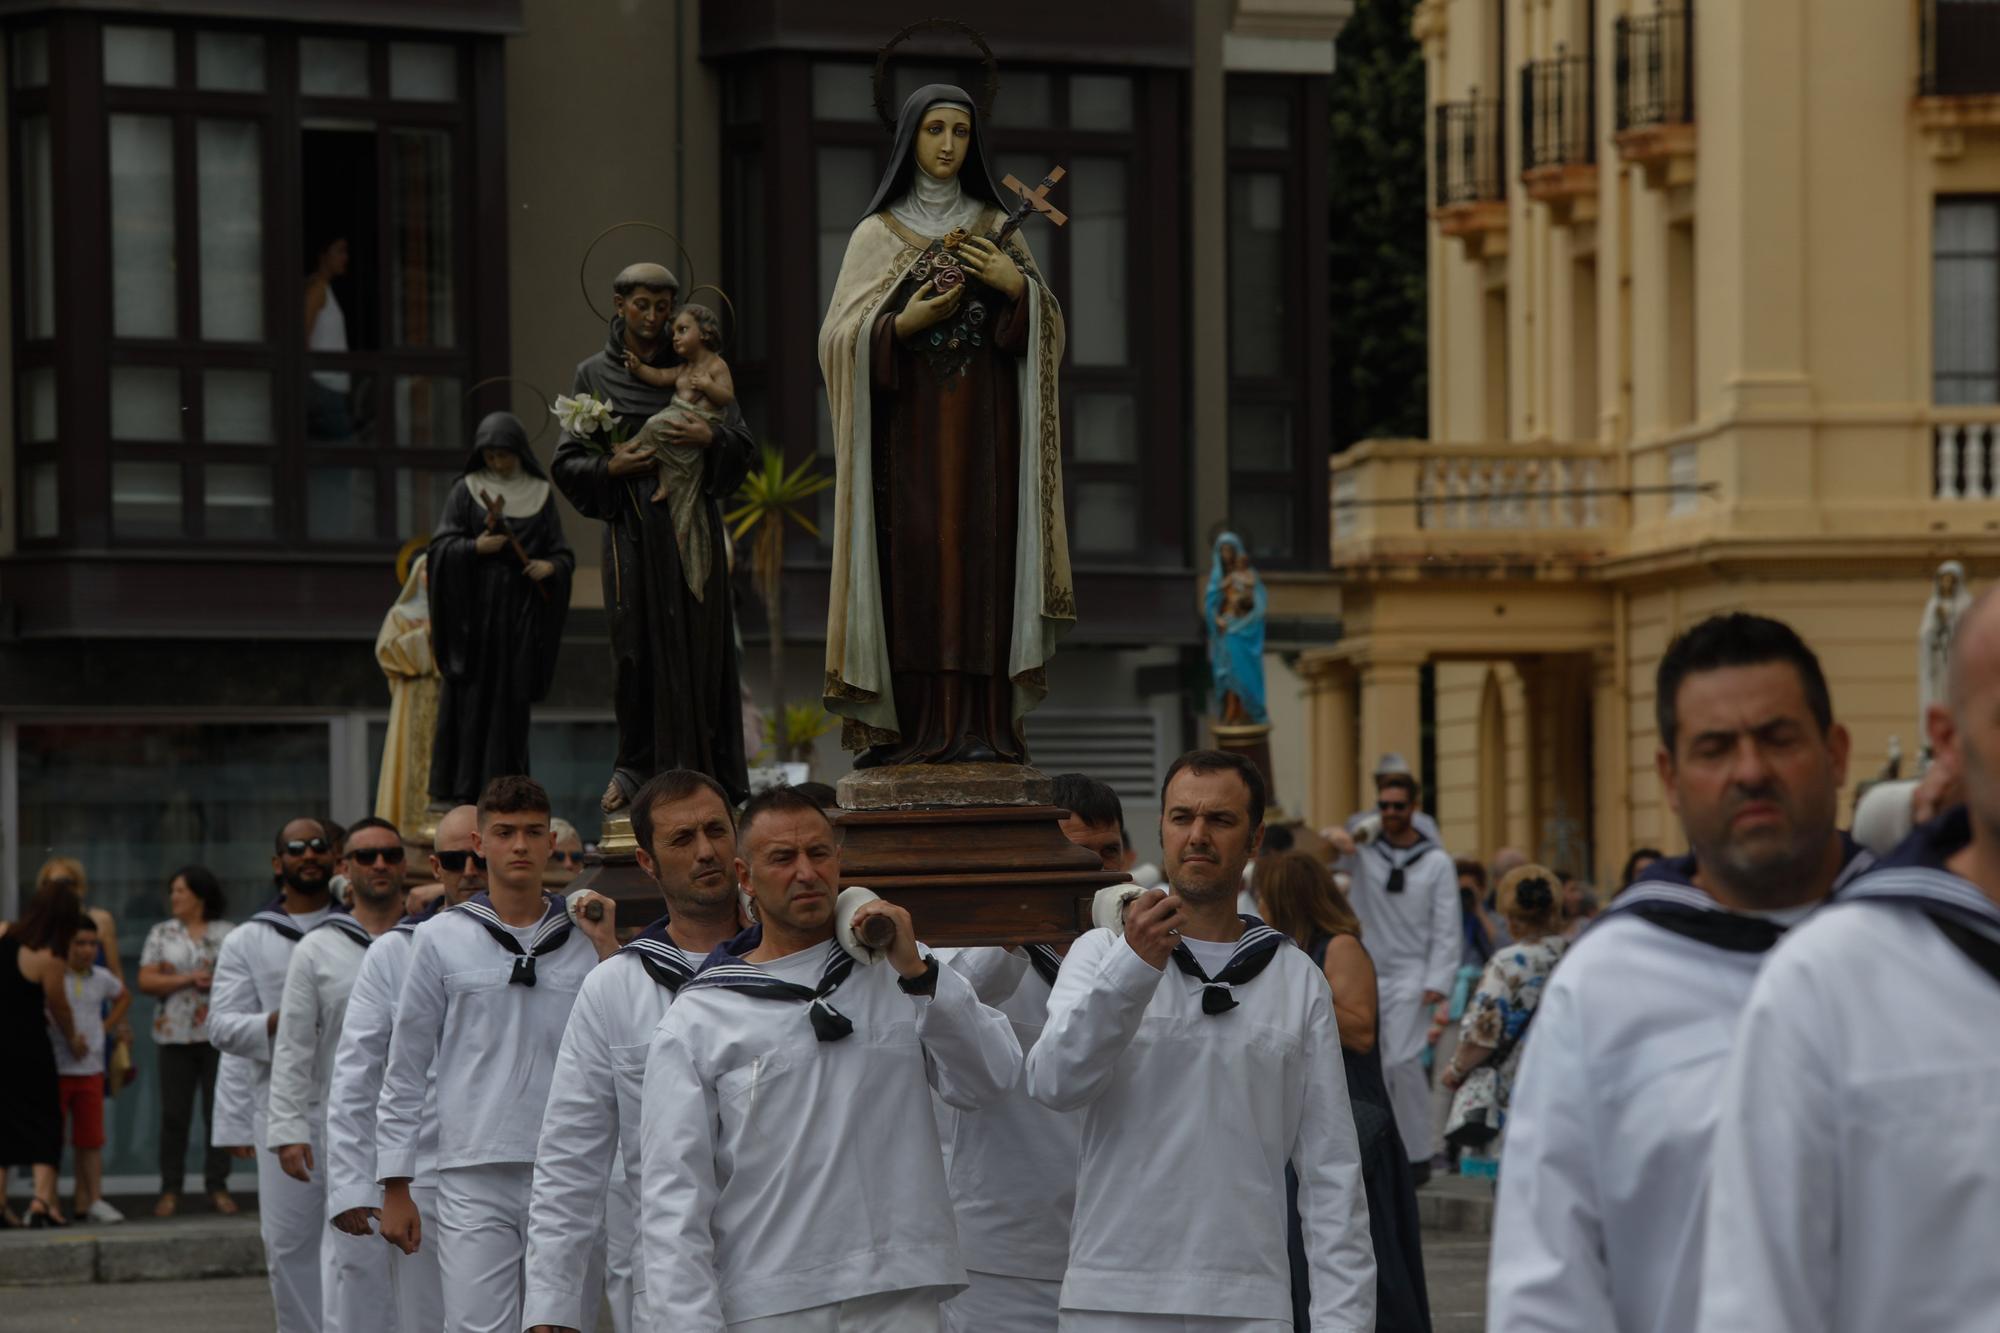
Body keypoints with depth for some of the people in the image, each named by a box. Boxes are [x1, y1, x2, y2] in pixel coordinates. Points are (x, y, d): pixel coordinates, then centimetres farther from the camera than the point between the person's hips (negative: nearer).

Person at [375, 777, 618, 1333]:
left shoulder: (586, 939, 7)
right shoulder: (442, 939, 4)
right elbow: (405, 1072, 6)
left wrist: (609, 949, -5)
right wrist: (395, 1187, 2)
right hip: (474, 1178, -2)